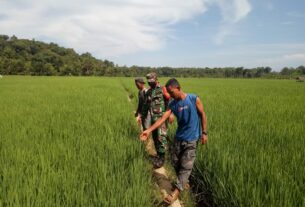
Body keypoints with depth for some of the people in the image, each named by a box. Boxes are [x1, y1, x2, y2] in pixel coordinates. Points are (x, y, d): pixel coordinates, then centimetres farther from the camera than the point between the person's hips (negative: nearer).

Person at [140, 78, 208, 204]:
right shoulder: (173, 104, -4)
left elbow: (202, 115, -4)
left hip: (191, 138, -5)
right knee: (175, 162, 13)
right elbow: (163, 118, -11)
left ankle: (177, 190, 6)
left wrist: (204, 132, -3)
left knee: (185, 165, -4)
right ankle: (184, 182, 35)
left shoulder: (194, 99, -14)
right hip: (179, 137, 5)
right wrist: (149, 130, -22)